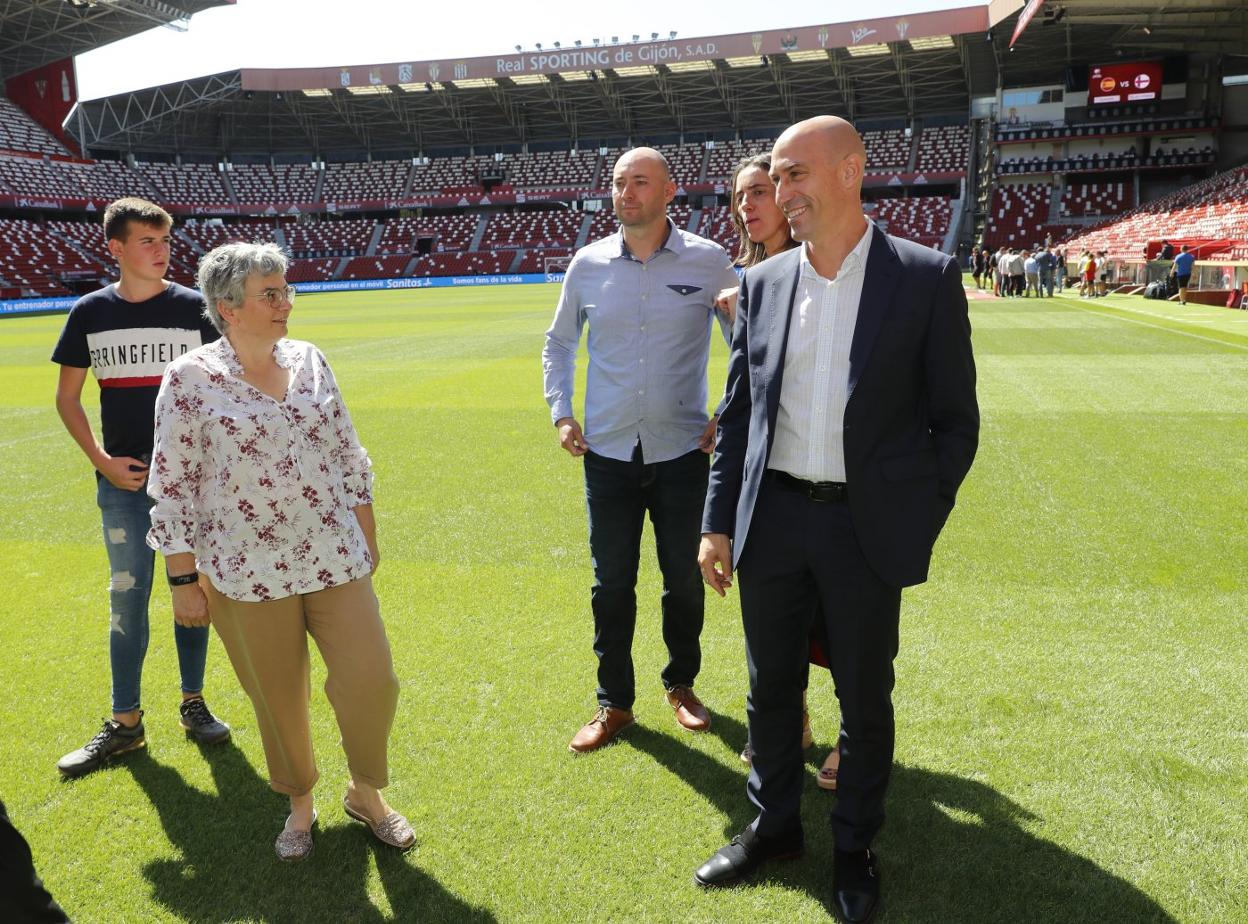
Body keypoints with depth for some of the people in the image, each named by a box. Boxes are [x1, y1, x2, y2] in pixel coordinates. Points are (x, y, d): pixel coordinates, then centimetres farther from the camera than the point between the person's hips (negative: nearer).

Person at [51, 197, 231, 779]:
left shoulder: (193, 307, -2)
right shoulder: (91, 312, 1)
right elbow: (67, 397, 8)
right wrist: (102, 461, -4)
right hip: (124, 481, 1)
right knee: (127, 599, 6)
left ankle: (193, 703, 25)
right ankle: (126, 724, 18)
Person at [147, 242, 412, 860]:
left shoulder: (308, 361, 3)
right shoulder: (190, 378, -9)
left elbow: (346, 453, 10)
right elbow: (172, 484, -6)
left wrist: (367, 537, 12)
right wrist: (184, 578, -5)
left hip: (334, 558, 3)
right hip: (248, 572, -3)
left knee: (371, 680, 2)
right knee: (278, 699, 11)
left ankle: (366, 792, 29)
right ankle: (300, 803, 37)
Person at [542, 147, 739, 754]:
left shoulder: (708, 261, -4)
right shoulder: (588, 264, 1)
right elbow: (558, 344, 15)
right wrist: (560, 413, 5)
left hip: (682, 451, -1)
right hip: (608, 453, 1)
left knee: (684, 579, 11)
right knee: (612, 585, 8)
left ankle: (681, 685, 34)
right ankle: (614, 703, 24)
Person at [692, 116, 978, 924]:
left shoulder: (926, 278, -7)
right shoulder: (764, 282, 4)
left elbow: (955, 420, -3)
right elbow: (738, 413, 8)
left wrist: (919, 526, -6)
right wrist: (718, 523, 6)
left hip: (867, 527, -3)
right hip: (773, 519, 3)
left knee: (865, 697, 12)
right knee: (771, 686, 16)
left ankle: (855, 846, 35)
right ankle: (775, 826, 39)